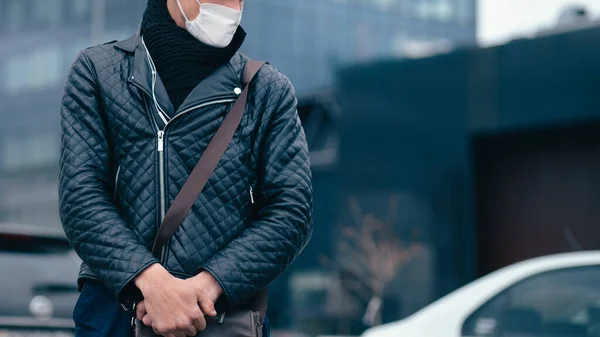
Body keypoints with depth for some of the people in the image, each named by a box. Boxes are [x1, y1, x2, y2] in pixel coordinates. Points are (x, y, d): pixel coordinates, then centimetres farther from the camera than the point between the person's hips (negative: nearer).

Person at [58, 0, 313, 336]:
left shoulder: (270, 90, 7)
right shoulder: (97, 70, 6)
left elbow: (292, 211, -1)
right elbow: (80, 192, -4)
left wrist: (208, 283, -16)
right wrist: (151, 280, -19)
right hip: (113, 308, 0)